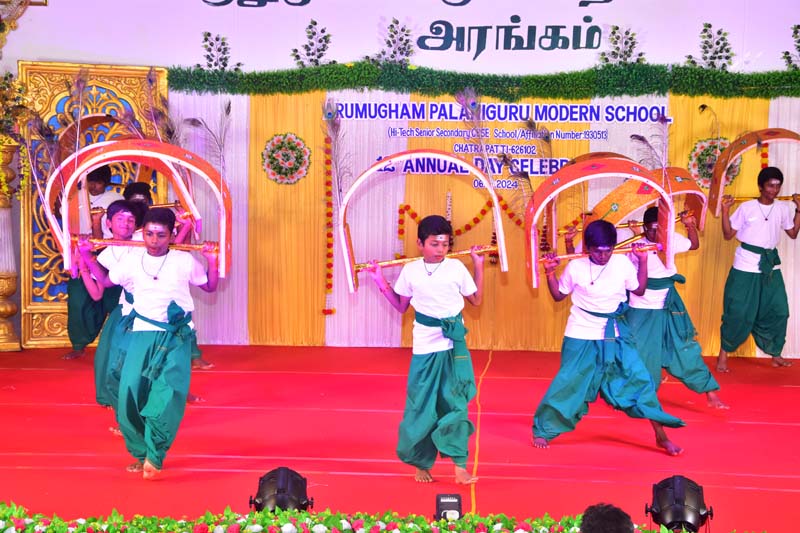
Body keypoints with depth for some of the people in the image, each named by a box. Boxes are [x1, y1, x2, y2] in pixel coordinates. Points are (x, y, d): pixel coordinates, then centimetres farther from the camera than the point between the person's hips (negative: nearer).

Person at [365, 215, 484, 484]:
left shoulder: (456, 267, 0)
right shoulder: (410, 271, 1)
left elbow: (476, 300, 10)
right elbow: (401, 306, 13)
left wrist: (478, 266, 6)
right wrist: (381, 282, 5)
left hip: (454, 345, 0)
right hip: (425, 348, 0)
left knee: (454, 404, -3)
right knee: (422, 407, 5)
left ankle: (460, 466, 2)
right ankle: (421, 464, 21)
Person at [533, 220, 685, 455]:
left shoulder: (623, 263, -4)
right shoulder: (575, 267, -9)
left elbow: (639, 290, 10)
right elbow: (558, 296, 5)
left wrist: (643, 261, 3)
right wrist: (550, 273, -8)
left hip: (615, 336, 2)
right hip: (582, 337, -2)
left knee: (640, 380, -1)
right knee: (567, 384, -3)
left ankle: (661, 436, 11)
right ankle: (542, 431, 14)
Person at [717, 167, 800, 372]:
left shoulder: (783, 208, 4)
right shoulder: (746, 208, -7)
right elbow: (728, 235, -4)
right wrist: (725, 211, -15)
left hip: (771, 267, 4)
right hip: (745, 268, -4)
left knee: (778, 311, 6)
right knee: (738, 313, -3)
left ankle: (775, 354, 22)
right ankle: (723, 354, 9)